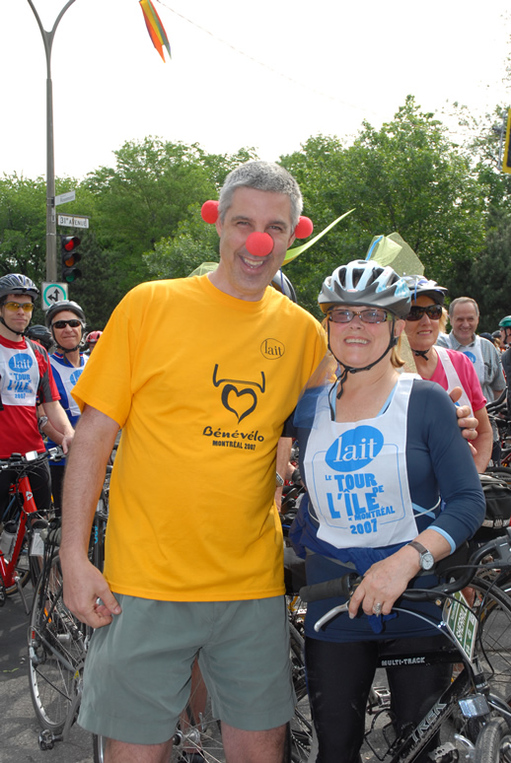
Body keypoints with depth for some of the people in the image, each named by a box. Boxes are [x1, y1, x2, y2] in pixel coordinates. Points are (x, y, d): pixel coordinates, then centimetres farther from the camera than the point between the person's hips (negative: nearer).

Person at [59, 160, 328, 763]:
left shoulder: (303, 332, 4)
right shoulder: (150, 305, -4)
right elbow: (93, 432, -3)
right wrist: (73, 556, -8)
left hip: (254, 583, 3)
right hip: (146, 579, -2)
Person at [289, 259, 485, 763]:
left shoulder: (426, 401, -6)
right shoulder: (309, 405, 2)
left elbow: (469, 501, -10)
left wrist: (407, 559, -24)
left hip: (418, 603, -2)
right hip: (333, 607, 2)